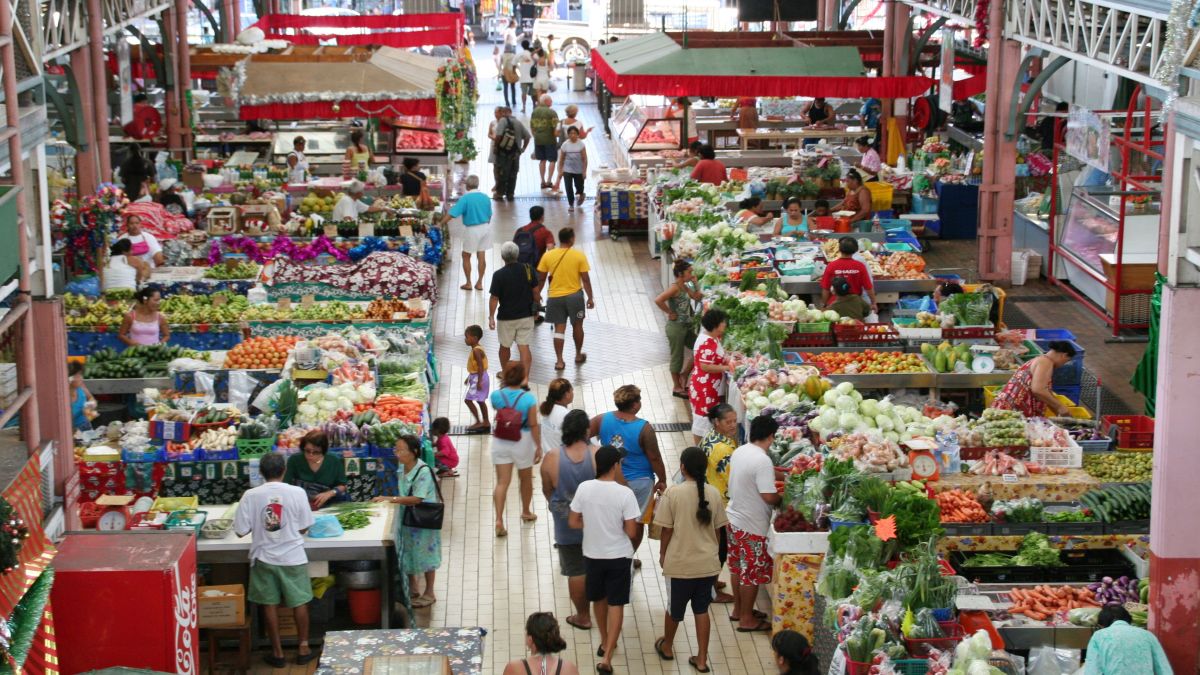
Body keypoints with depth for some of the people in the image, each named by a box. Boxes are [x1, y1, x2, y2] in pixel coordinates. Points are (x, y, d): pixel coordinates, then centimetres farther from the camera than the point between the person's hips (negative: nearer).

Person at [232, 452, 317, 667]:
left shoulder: (251, 495, -11)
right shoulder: (297, 493, -11)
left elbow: (241, 531, -8)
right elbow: (303, 528, -4)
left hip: (264, 558, 0)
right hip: (292, 557, 0)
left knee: (270, 604, 12)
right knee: (299, 602, 15)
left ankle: (277, 652, 19)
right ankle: (303, 648, 23)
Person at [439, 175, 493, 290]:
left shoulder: (465, 198, -17)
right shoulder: (485, 197, 0)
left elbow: (452, 213, -21)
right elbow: (489, 215, 9)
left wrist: (441, 224, -16)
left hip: (472, 229, -5)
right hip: (485, 227, 5)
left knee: (466, 256, 10)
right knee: (481, 255, 10)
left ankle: (468, 283, 14)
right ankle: (480, 283, 16)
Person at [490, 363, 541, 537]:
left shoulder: (496, 395, -10)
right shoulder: (528, 399, -17)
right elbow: (533, 425, -14)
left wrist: (505, 385, 8)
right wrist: (538, 447, -5)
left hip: (500, 442, 2)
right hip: (522, 442, -1)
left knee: (502, 482, 4)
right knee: (526, 479, 22)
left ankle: (499, 520, -10)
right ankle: (526, 512, 40)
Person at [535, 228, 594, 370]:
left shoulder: (548, 255, -4)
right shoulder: (579, 255, -10)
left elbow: (541, 278, 2)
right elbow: (585, 279, -7)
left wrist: (538, 292, 17)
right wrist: (590, 297, 2)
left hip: (555, 297, 1)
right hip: (574, 296, -1)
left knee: (559, 329, 6)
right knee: (577, 326, 18)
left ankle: (559, 361, 2)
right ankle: (578, 355, 32)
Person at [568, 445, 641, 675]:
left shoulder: (584, 488, -11)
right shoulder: (625, 493, -20)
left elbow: (573, 522, -3)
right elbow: (631, 532, -16)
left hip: (592, 555, 3)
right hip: (619, 557, -3)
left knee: (599, 600, 24)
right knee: (616, 605, 6)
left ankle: (605, 643, 41)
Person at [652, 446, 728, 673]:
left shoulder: (673, 492, -16)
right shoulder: (713, 493, -5)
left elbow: (667, 529, -10)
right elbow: (718, 529, 3)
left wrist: (662, 554, 7)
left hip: (680, 563, -2)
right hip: (708, 563, 3)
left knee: (674, 607, 18)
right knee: (702, 609, 15)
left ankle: (667, 646, 40)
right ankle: (702, 659, 18)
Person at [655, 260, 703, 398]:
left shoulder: (685, 287, 7)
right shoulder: (675, 288, -20)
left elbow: (697, 298, 14)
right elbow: (658, 300, -31)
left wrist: (695, 283, 4)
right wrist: (670, 313, -21)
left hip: (688, 327, 9)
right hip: (677, 327, -9)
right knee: (677, 357, 4)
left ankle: (683, 375, 28)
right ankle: (677, 388, 18)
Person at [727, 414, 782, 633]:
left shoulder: (739, 452, 1)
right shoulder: (763, 461, -25)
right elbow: (768, 496, -27)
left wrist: (771, 483, 16)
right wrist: (781, 498, -5)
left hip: (734, 518, 8)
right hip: (752, 525, -8)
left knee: (738, 567, 22)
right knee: (752, 573, 6)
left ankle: (738, 609, 36)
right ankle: (747, 619, 16)